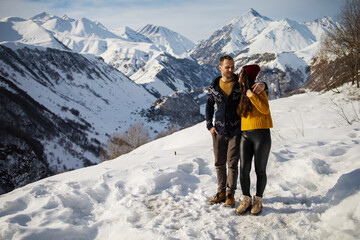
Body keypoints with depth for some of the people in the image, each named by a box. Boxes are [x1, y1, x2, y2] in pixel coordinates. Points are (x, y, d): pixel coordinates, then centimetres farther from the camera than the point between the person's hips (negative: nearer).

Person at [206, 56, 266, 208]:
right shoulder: (214, 86, 4)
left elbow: (257, 87, -1)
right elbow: (209, 106, 15)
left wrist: (263, 85, -26)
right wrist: (209, 125, 7)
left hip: (236, 131, -3)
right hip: (218, 131, 3)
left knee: (232, 163, 0)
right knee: (219, 163, 10)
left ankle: (230, 194, 14)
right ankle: (221, 192, 24)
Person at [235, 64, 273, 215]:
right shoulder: (242, 93, 16)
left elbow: (265, 110, -16)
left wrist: (252, 96, -19)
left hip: (261, 134, -6)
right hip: (245, 135, 6)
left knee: (260, 170, 1)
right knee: (244, 169, -1)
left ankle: (258, 200, 14)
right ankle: (246, 200, 12)